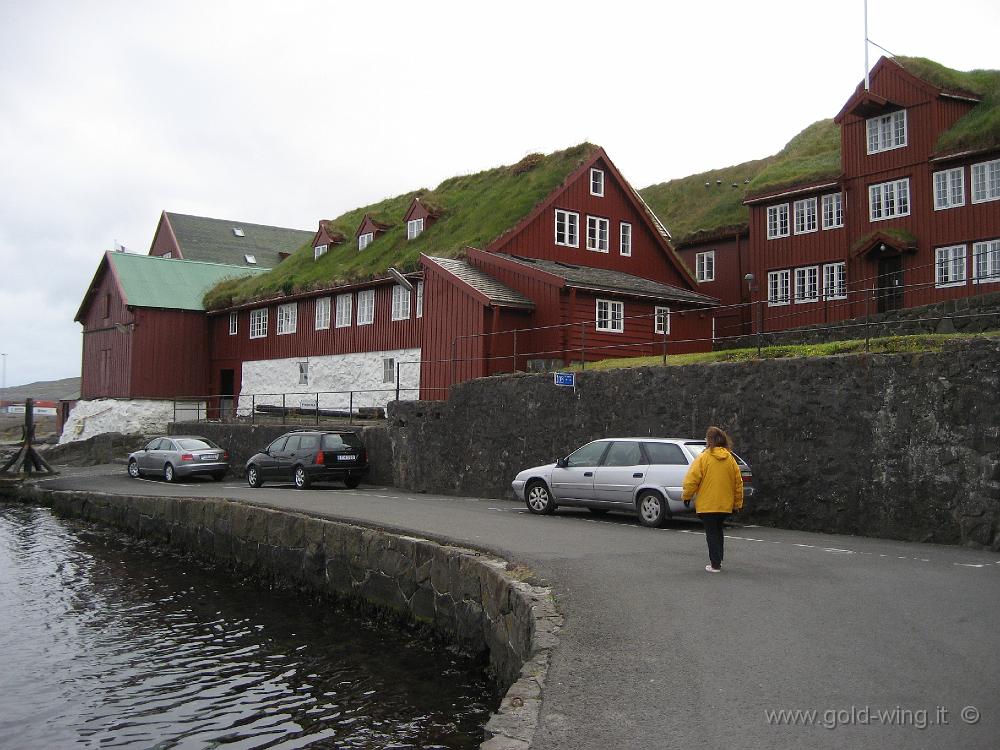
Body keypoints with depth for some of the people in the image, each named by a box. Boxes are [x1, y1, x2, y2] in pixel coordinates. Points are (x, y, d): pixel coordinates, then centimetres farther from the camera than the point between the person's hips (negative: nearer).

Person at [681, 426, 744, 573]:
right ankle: (718, 560, 26)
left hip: (707, 504, -5)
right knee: (718, 531, 21)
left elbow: (692, 479, -12)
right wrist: (737, 503, 17)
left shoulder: (703, 458, -10)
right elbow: (738, 482, 9)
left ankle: (715, 564, 0)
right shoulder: (730, 459, 5)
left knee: (711, 533, 2)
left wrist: (686, 496, 2)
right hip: (725, 504, 5)